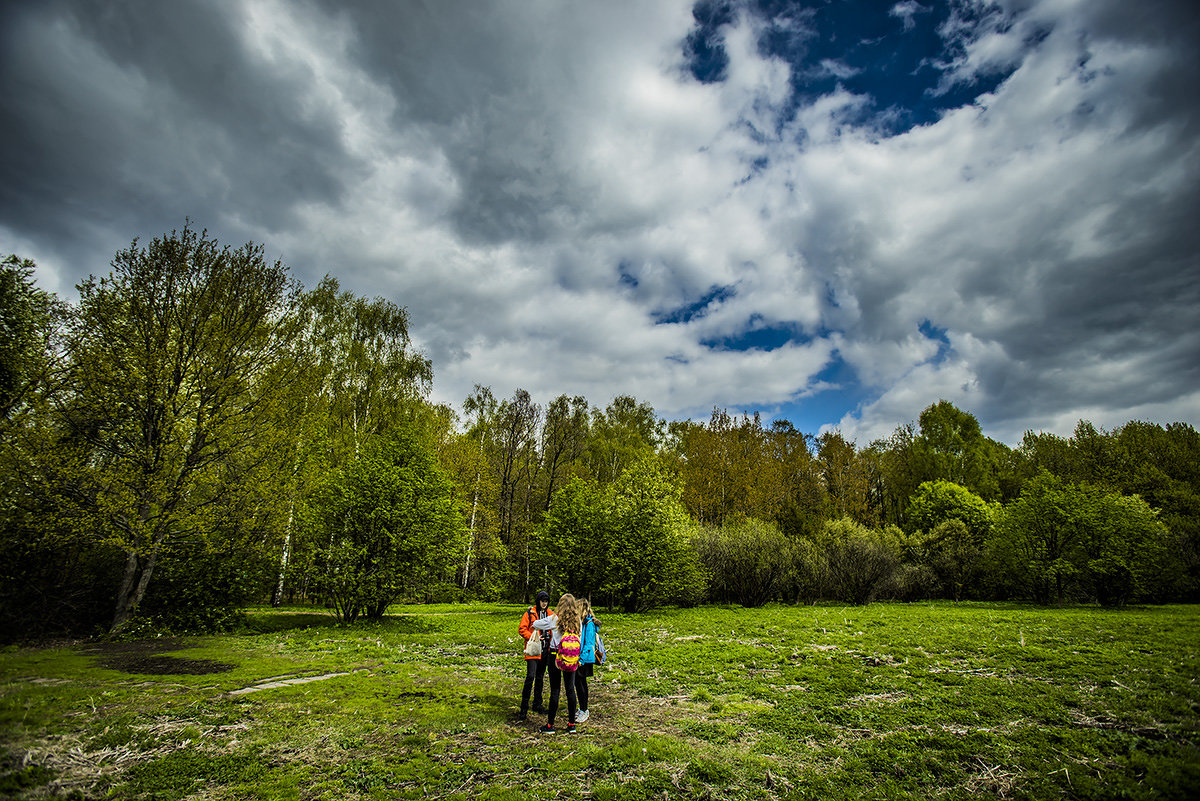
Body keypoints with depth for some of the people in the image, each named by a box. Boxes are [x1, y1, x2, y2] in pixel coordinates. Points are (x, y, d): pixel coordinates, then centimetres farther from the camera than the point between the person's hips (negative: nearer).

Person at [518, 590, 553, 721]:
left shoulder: (551, 614, 9)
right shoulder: (530, 613, -4)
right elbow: (522, 629, -5)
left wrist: (551, 640, 1)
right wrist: (533, 637, -15)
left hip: (545, 650, 4)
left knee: (540, 677, 14)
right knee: (530, 676, -13)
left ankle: (537, 704, 26)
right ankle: (524, 707, -3)